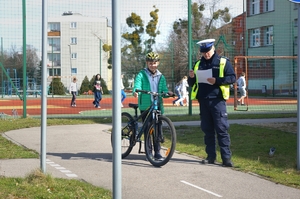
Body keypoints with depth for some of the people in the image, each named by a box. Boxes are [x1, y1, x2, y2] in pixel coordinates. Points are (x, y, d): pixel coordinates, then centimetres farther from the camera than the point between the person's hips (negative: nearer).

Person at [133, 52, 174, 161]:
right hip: (145, 106, -3)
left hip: (158, 106, 3)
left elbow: (164, 90, 7)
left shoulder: (161, 77, 15)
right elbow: (137, 86, -10)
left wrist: (168, 92, -15)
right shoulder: (141, 75, 3)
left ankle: (157, 152, 9)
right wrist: (135, 92, -32)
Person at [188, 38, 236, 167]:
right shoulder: (198, 64, 16)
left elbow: (232, 78, -5)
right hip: (203, 101, 5)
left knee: (222, 129, -7)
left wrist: (217, 80, -17)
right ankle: (211, 156, 14)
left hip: (217, 101, -5)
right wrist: (191, 78, -4)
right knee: (207, 130, 8)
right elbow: (191, 84, 19)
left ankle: (226, 157, -7)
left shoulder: (223, 62, 2)